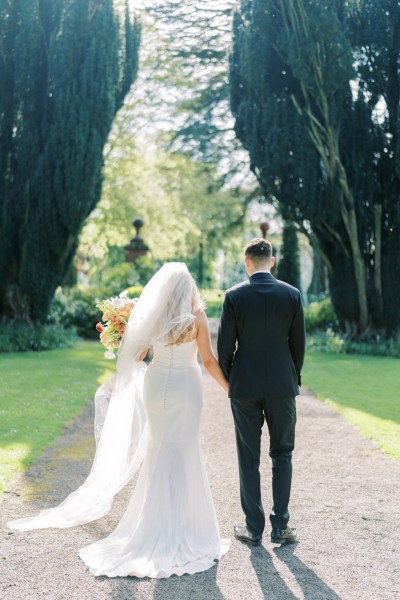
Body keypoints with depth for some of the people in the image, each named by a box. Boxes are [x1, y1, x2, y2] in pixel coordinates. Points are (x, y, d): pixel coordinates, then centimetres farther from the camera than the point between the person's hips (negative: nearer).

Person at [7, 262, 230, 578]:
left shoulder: (151, 314, -2)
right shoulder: (196, 317, -11)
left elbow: (137, 356, 3)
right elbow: (208, 360, -7)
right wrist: (229, 388, 3)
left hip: (156, 383, 3)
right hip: (186, 384, -3)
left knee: (159, 449, 16)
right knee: (184, 451, 6)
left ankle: (159, 517, 21)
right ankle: (183, 524, 11)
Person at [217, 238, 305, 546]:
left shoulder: (234, 296, -6)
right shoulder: (292, 295, -3)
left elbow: (225, 344, -5)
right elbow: (299, 343, 1)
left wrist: (229, 378, 10)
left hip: (244, 385, -1)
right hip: (282, 385, 1)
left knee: (249, 458, 8)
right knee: (282, 453, 12)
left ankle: (254, 527, 14)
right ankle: (280, 525, 11)